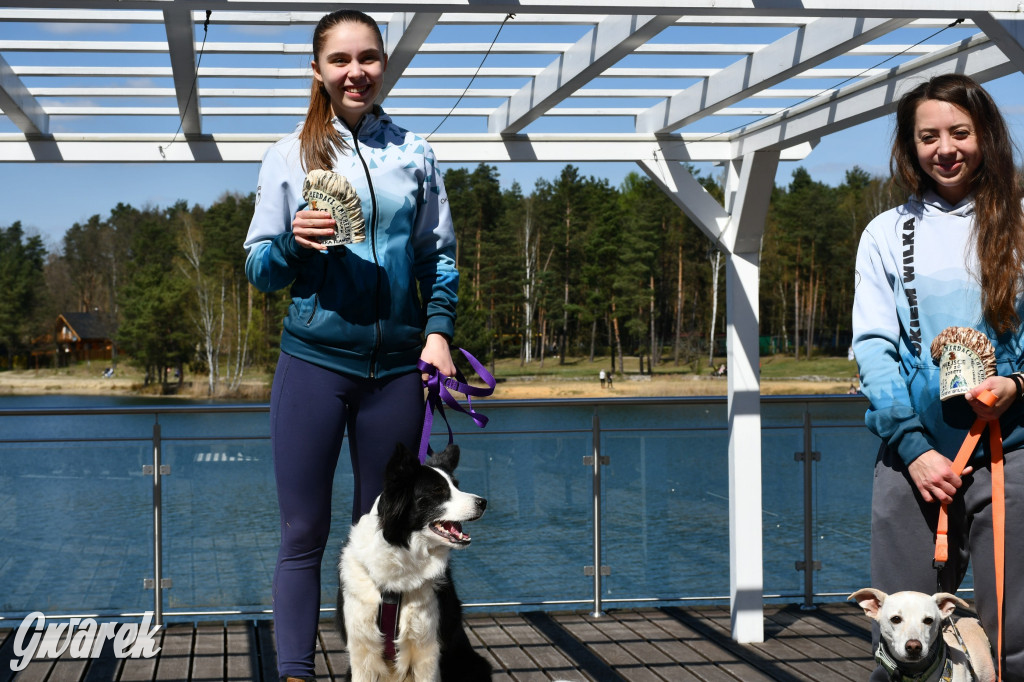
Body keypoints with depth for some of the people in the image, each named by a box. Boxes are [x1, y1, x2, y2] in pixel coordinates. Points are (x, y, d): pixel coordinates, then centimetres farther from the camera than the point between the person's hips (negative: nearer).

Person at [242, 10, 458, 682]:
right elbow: (260, 269, 4)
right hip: (314, 361, -1)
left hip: (397, 364, 2)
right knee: (304, 534, 0)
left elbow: (440, 255, 12)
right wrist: (294, 242, -17)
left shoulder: (414, 152, 9)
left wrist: (439, 330, -2)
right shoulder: (290, 155, 4)